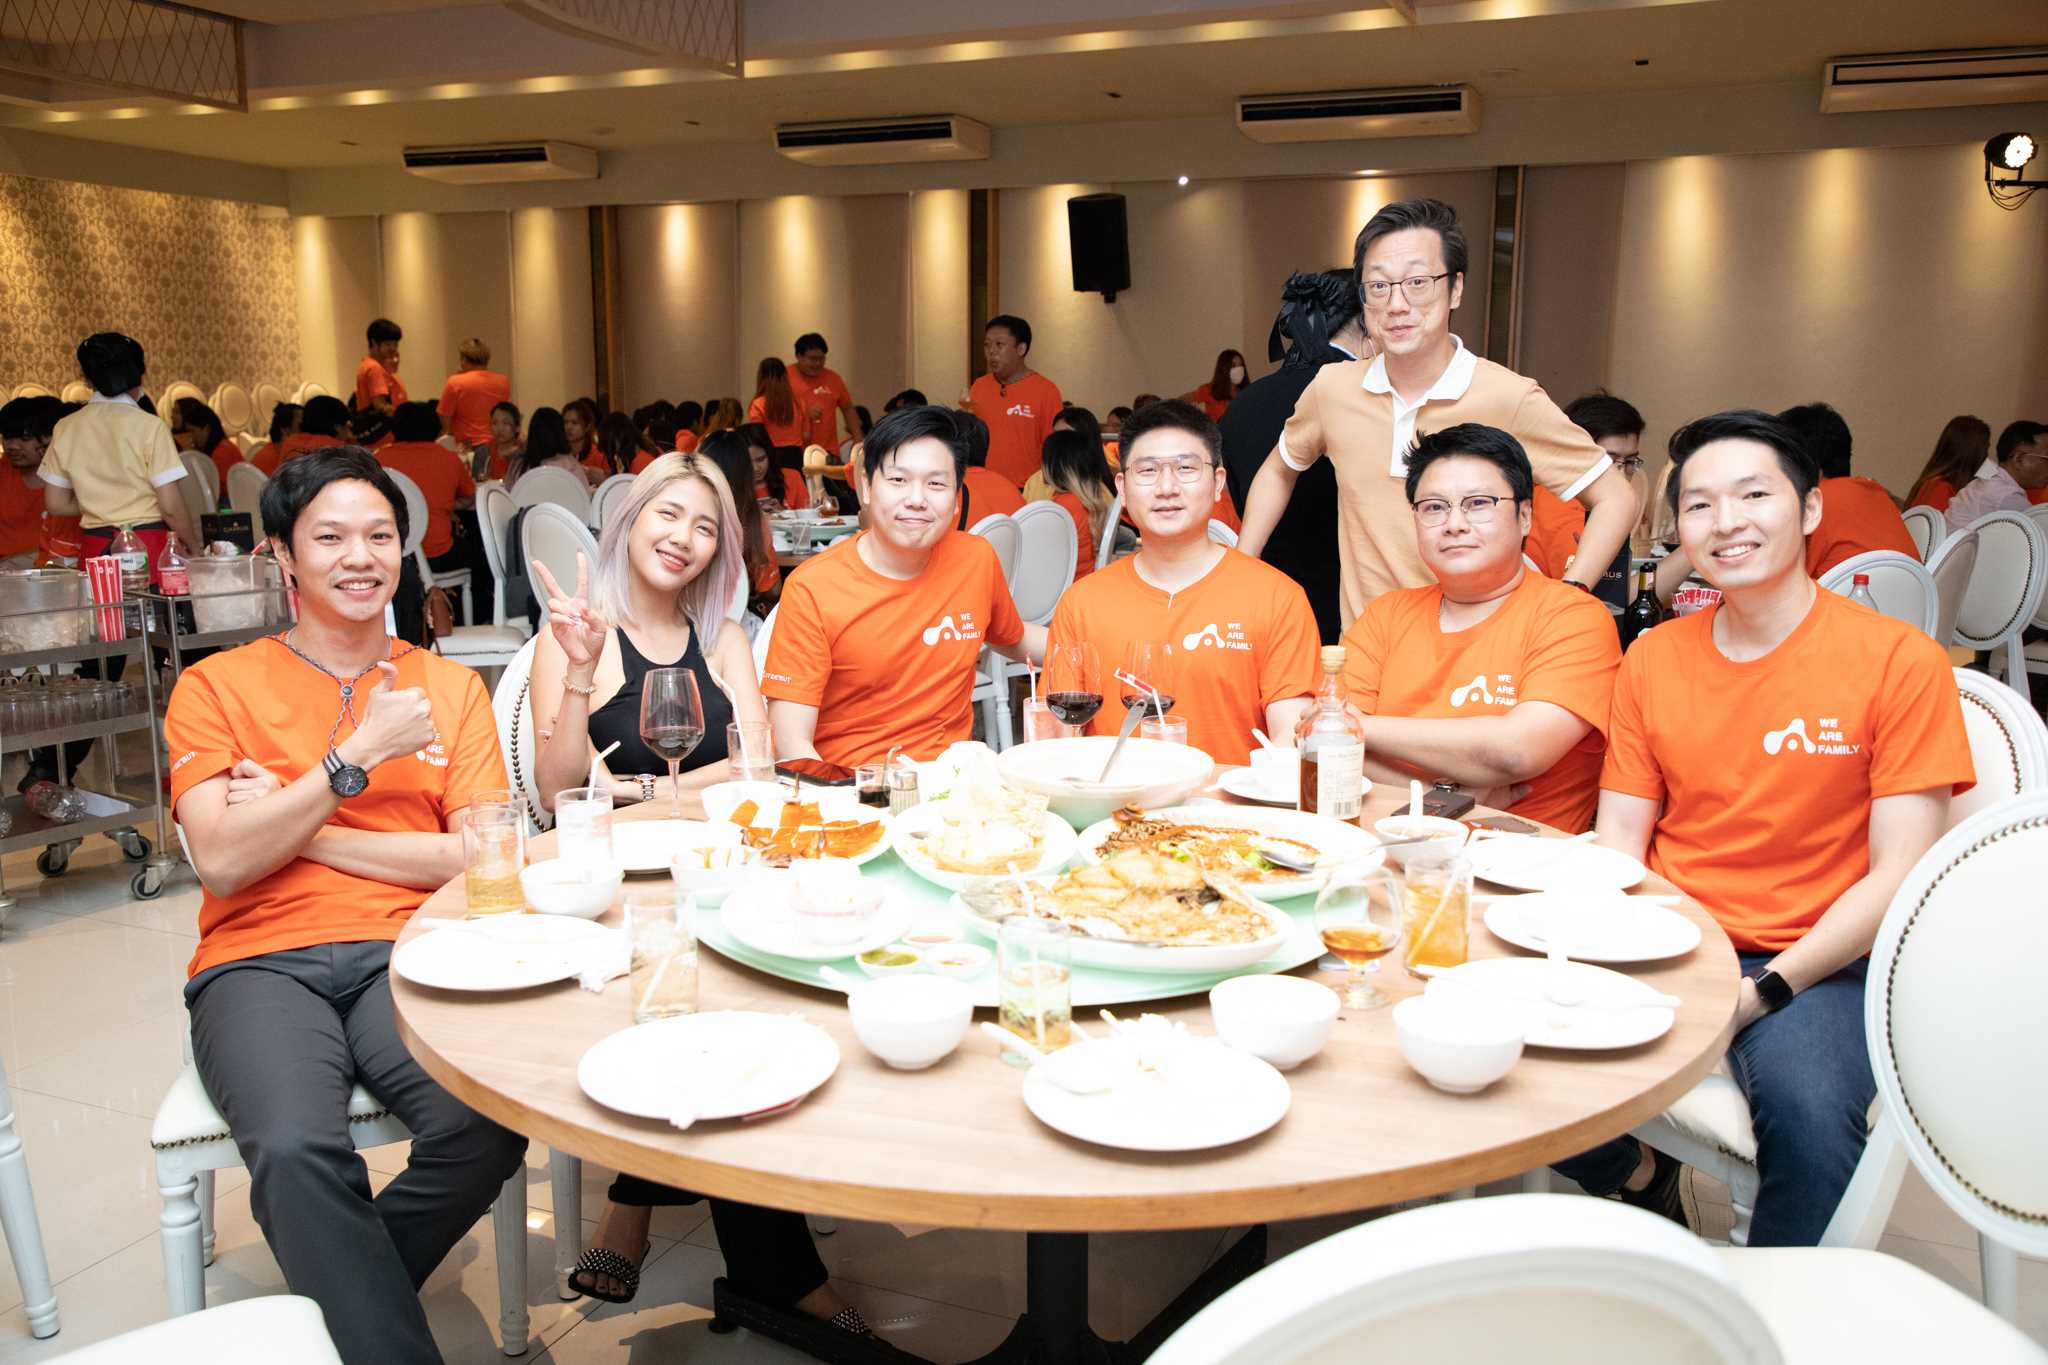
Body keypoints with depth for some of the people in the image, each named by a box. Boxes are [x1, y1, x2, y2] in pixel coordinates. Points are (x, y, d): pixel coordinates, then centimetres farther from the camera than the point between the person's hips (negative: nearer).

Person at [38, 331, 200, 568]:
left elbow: (56, 504, 10)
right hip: (149, 547, -4)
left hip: (95, 548, 4)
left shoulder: (66, 428, 6)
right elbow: (171, 506, -10)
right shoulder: (149, 426, -7)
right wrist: (195, 546, 3)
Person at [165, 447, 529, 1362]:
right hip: (262, 963, -1)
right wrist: (360, 754, -9)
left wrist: (298, 830, -3)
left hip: (404, 952, 2)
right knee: (295, 1150, -33)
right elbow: (223, 864, -4)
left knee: (492, 1121, -28)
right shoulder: (216, 687, 9)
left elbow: (478, 856, 0)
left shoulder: (449, 687, 13)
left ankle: (341, 1291, 2)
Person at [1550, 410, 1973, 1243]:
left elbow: (1899, 878, -7)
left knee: (1807, 1109, -34)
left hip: (1813, 966, -3)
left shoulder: (1899, 662, -4)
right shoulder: (1653, 659, 9)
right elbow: (1619, 840, 8)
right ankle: (1641, 1178, 12)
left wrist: (1766, 991, -17)